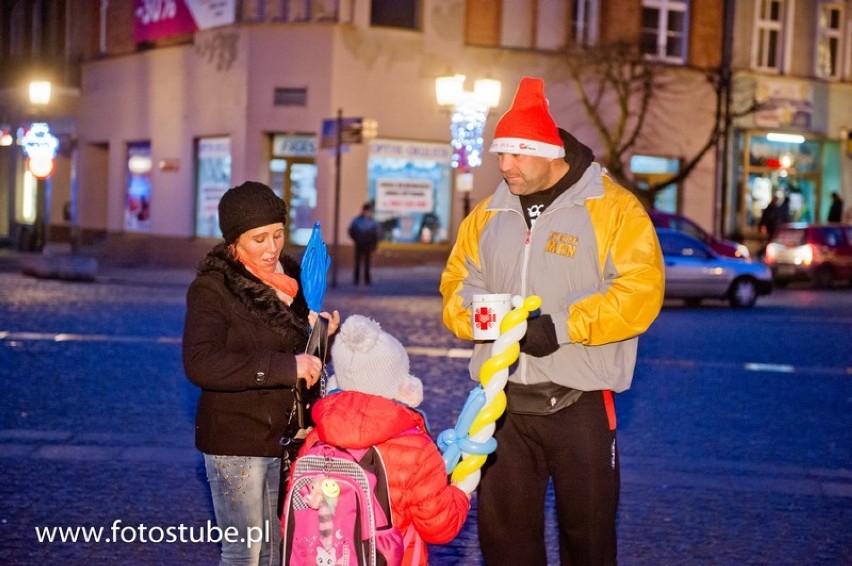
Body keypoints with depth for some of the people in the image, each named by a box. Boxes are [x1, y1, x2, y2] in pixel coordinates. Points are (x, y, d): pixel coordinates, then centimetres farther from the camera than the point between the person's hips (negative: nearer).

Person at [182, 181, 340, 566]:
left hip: (286, 436, 6)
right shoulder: (212, 289, -14)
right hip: (236, 442, -6)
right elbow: (200, 364, -30)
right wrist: (285, 367, -34)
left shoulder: (290, 275, 5)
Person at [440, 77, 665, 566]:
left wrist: (561, 326, -23)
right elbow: (458, 282, 15)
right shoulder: (490, 214, 10)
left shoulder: (613, 208, -7)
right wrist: (474, 315, -9)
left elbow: (640, 291, -17)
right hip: (503, 402, 5)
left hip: (581, 404, -4)